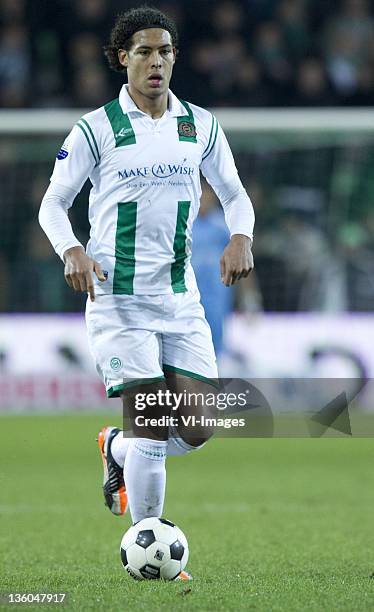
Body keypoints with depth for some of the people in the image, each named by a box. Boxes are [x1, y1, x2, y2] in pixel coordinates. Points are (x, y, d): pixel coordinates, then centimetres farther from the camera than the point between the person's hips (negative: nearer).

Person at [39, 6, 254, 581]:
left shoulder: (201, 126, 8)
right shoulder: (96, 129, -2)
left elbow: (235, 193, 17)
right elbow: (53, 203, 3)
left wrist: (241, 237, -4)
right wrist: (72, 251, -16)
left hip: (180, 295, 4)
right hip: (117, 296, -4)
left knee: (197, 430, -2)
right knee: (155, 427, -12)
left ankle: (117, 448, 29)